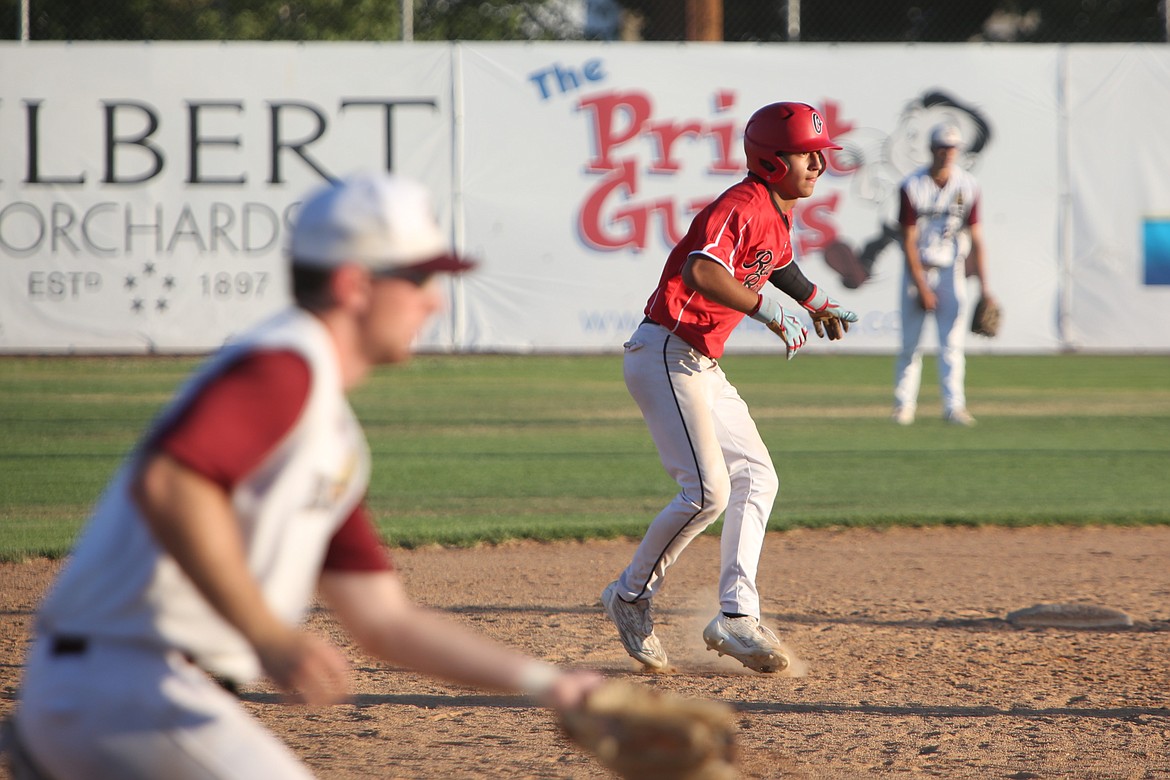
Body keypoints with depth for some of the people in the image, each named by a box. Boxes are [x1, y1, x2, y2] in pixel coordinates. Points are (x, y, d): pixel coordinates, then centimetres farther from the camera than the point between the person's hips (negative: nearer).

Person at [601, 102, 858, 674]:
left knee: (757, 478, 7)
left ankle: (736, 616, 2)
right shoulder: (742, 206, -17)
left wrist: (817, 304, 46)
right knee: (708, 490, -18)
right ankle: (631, 596, 0)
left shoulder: (780, 216, 13)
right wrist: (767, 310, -40)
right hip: (666, 354, -11)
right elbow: (699, 270, -36)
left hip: (703, 367, 11)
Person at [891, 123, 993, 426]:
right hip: (918, 269, -1)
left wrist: (983, 285, -5)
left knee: (952, 342, -8)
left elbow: (975, 239, 0)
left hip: (951, 271, 1)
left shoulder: (967, 186, -2)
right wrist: (921, 286, -13)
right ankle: (904, 404, 10)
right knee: (910, 342, 1)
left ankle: (953, 406, -11)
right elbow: (909, 241, -9)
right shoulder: (912, 187, -9)